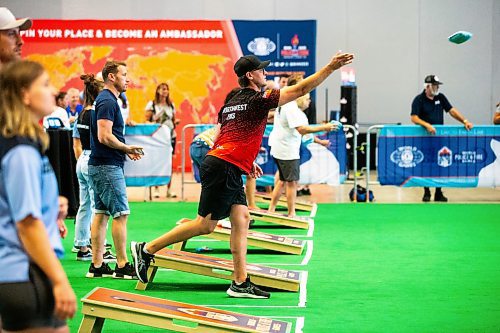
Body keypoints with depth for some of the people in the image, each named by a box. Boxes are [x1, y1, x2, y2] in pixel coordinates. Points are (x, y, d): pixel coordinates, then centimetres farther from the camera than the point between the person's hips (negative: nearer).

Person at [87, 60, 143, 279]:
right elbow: (105, 137, -22)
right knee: (121, 214, -6)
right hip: (108, 167, -10)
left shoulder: (104, 100, 17)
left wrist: (125, 150, 12)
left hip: (99, 166, 10)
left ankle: (97, 265, 11)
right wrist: (127, 148, -10)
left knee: (101, 214, 9)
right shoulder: (108, 101, -14)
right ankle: (122, 266, -3)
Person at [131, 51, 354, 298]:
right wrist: (331, 67, -5)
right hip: (224, 169, -10)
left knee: (241, 219, 6)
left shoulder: (231, 103, 19)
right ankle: (147, 249, -1)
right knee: (205, 225, -6)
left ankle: (240, 283, 2)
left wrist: (247, 162, 32)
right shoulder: (258, 100, -6)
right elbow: (301, 89, -7)